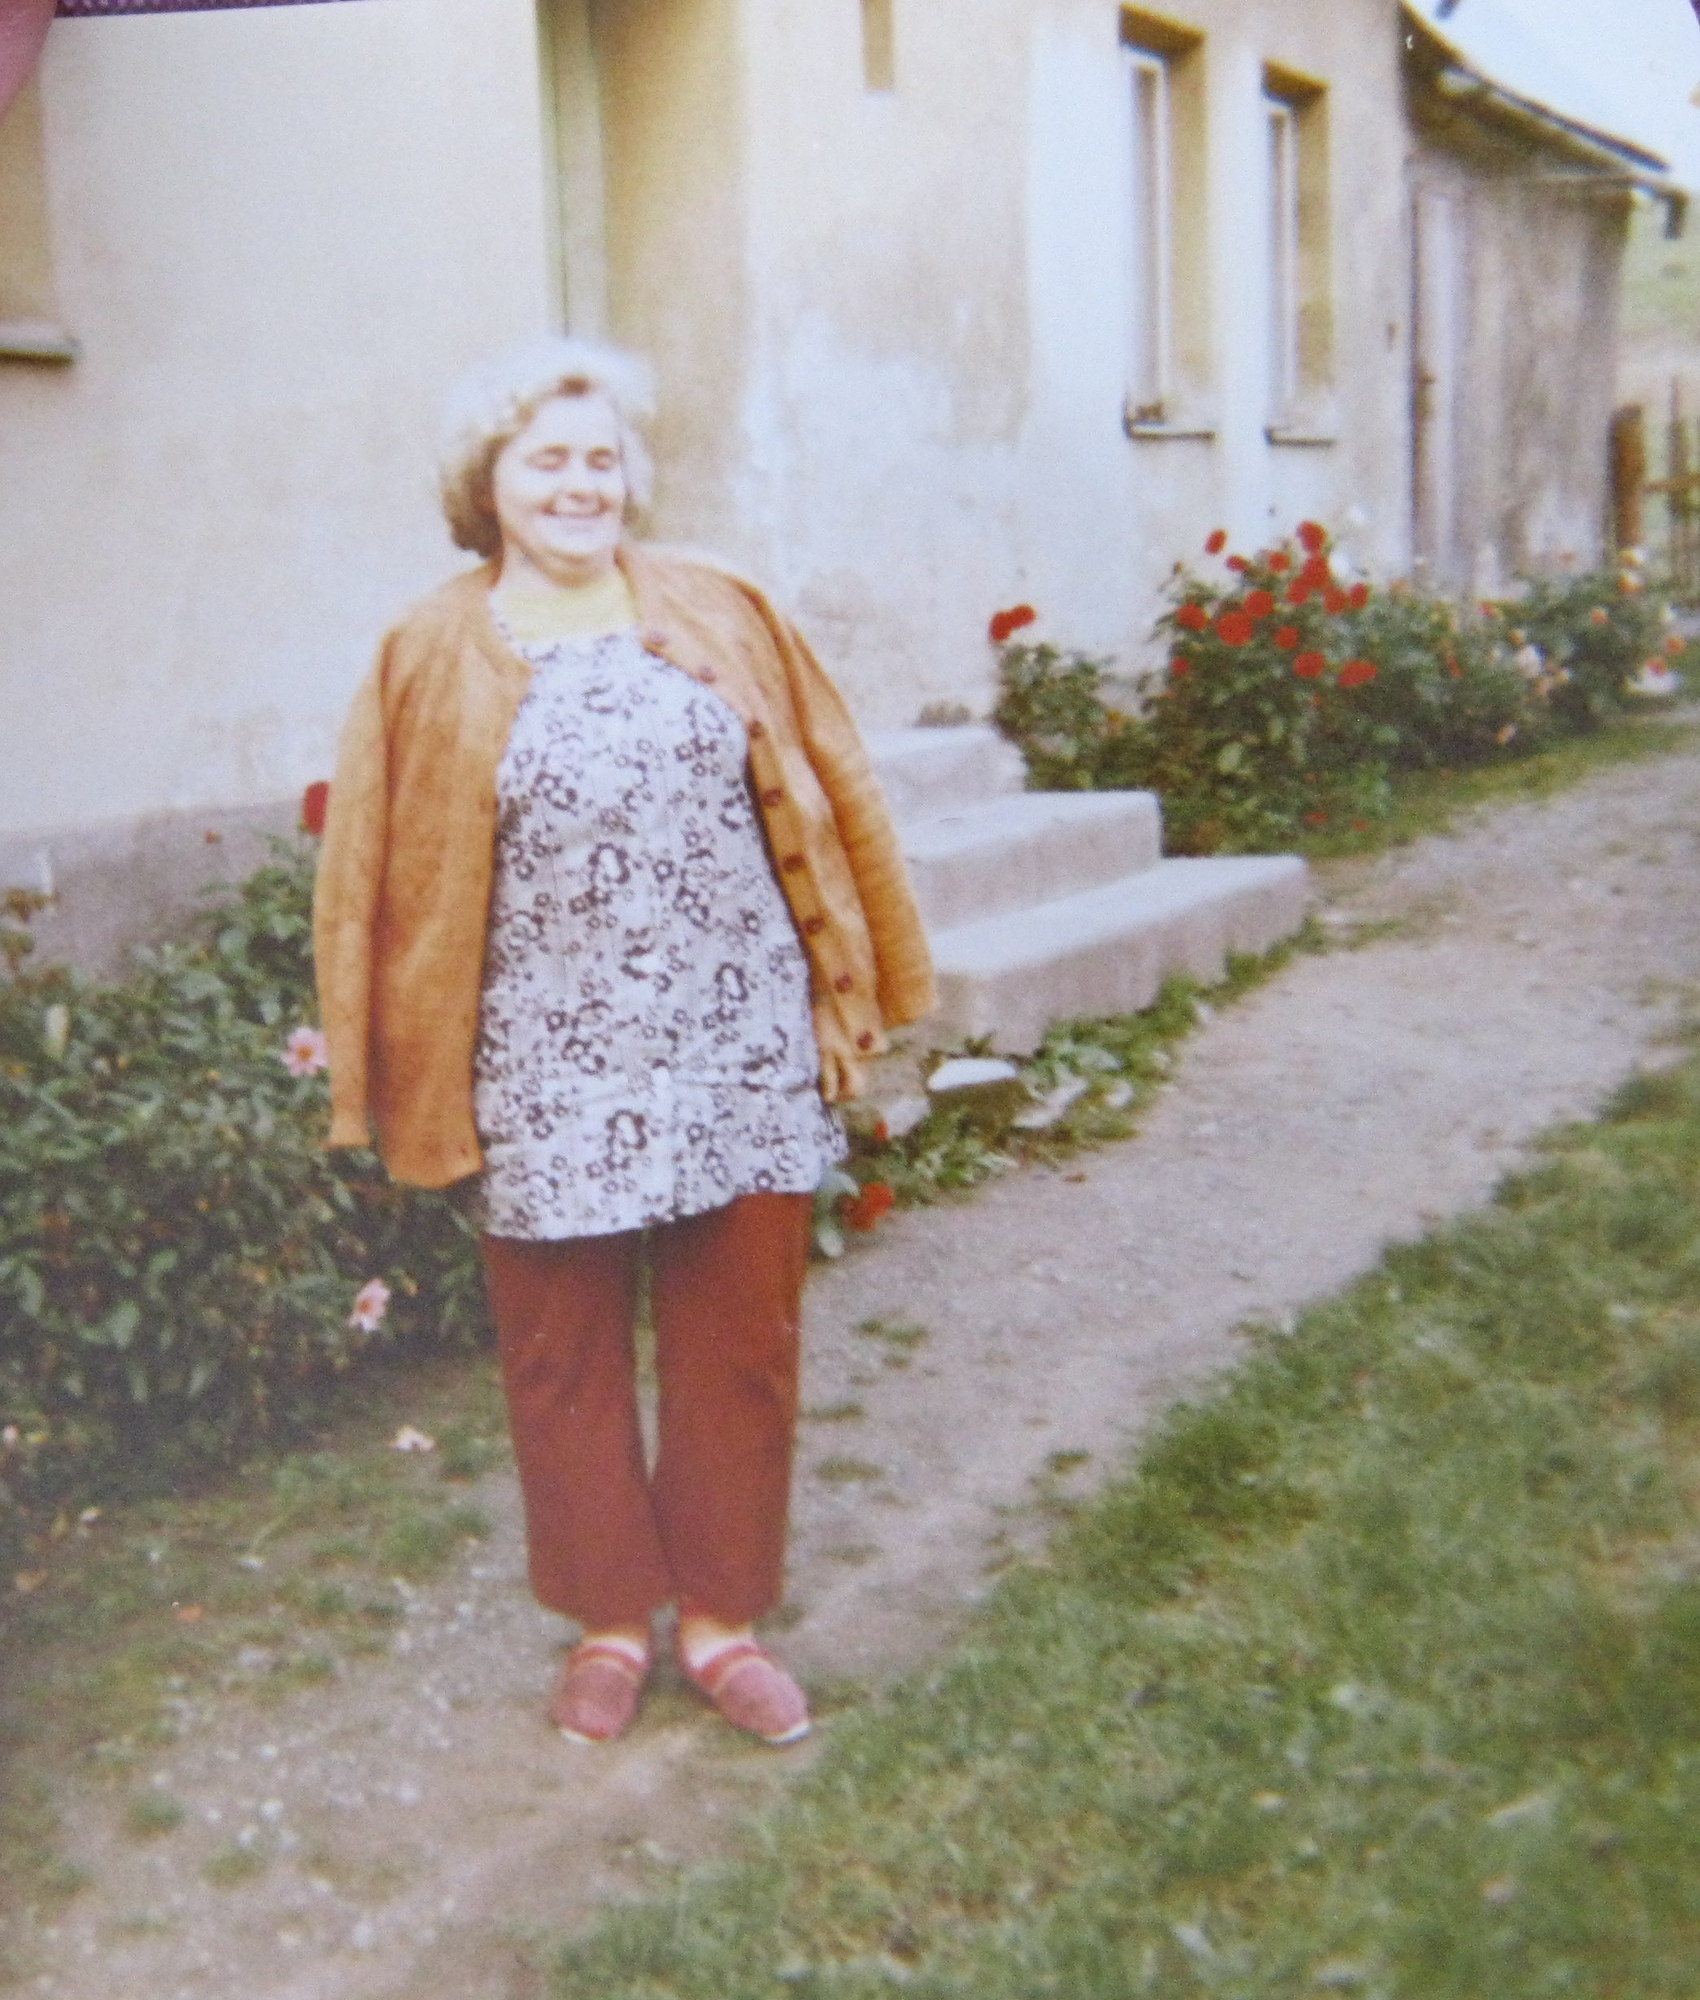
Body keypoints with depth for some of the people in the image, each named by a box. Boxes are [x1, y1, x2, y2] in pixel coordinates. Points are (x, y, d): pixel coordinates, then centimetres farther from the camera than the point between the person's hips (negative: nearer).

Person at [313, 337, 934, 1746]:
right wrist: (405, 1078, 1)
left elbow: (825, 804, 8)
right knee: (566, 1359, 10)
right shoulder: (433, 660, 2)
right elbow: (386, 875, 3)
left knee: (739, 1345, 9)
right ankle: (611, 1620, 29)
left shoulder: (722, 618, 6)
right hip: (550, 1082, -1)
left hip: (738, 1058, 1)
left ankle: (722, 1615, 27)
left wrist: (847, 993, 5)